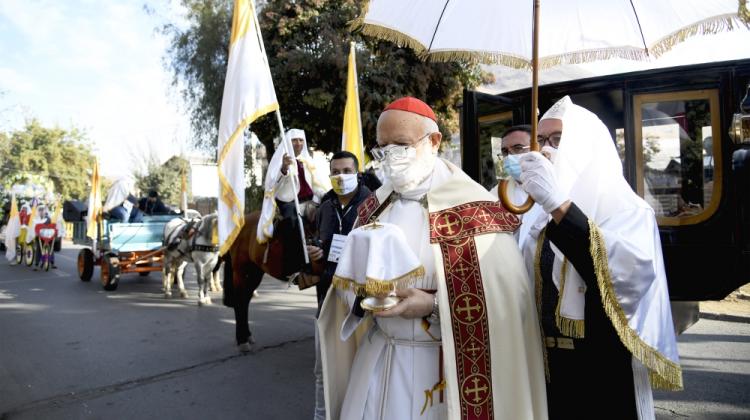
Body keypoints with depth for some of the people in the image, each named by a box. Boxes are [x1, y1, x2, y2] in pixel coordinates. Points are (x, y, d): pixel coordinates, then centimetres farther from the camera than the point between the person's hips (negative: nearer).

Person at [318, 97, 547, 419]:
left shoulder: (471, 208, -13)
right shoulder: (374, 207, 6)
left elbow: (508, 296, -17)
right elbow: (347, 276, 11)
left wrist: (433, 304, -24)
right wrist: (363, 293, -10)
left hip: (442, 366, -5)